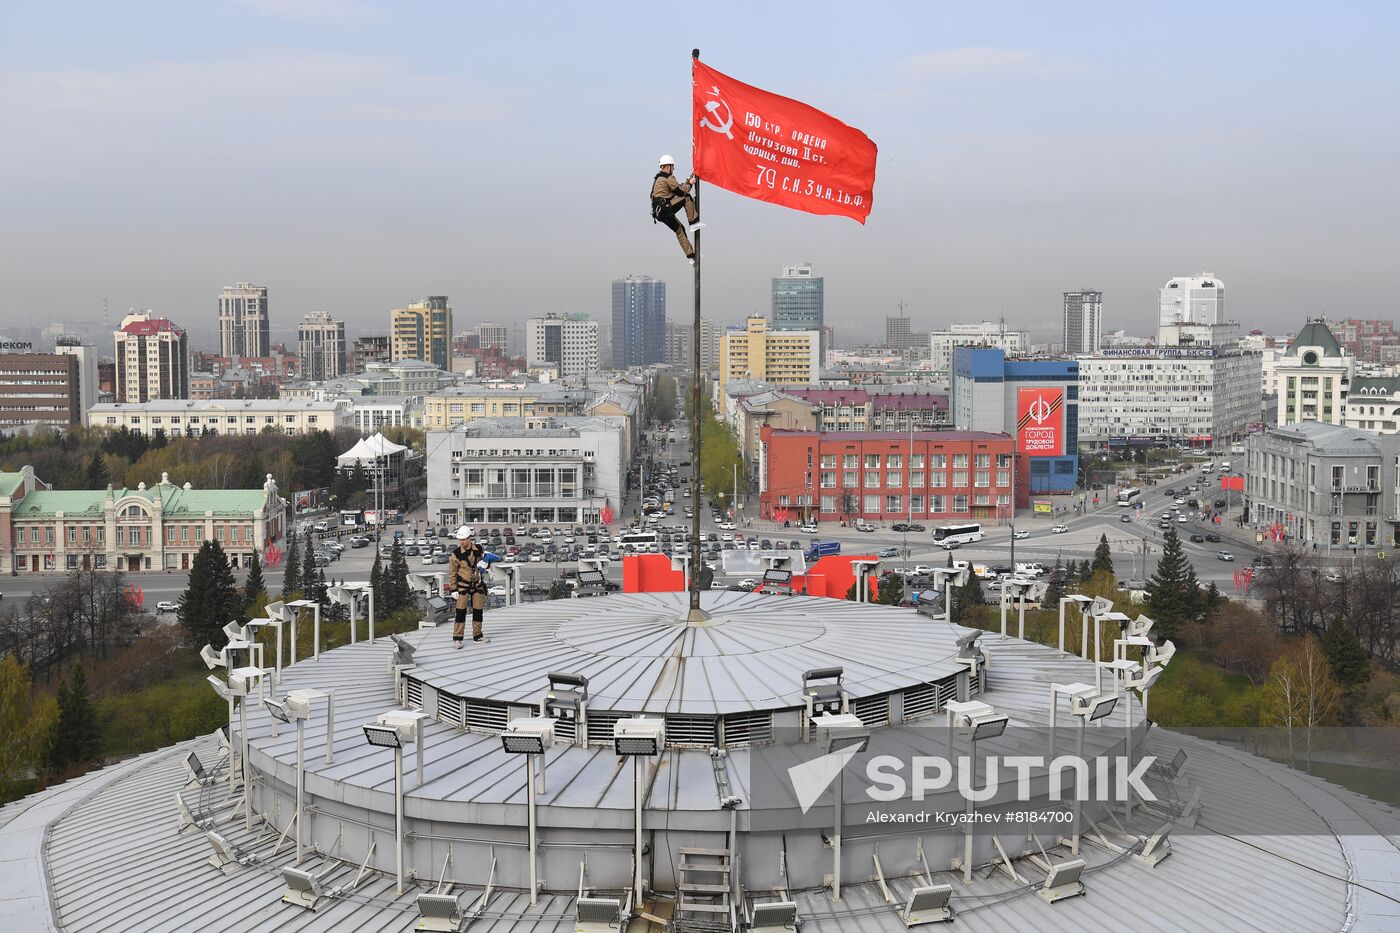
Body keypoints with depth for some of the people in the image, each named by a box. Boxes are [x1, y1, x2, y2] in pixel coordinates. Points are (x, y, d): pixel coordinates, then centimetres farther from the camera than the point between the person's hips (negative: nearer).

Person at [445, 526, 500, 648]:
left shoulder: (479, 549, -6)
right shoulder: (456, 553, -15)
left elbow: (487, 563, 11)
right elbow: (452, 572, -8)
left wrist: (486, 563, -13)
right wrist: (453, 588, -10)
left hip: (478, 583, 4)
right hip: (463, 584, -4)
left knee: (478, 610, 9)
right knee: (461, 611, -11)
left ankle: (477, 635, 22)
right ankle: (457, 638, -8)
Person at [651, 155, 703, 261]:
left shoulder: (659, 178, 23)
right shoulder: (668, 178, -7)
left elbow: (676, 188, 25)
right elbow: (681, 192, -8)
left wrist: (687, 182, 18)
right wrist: (690, 183, 6)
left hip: (659, 212, 9)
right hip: (665, 209, -9)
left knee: (680, 230, 16)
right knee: (686, 197, -6)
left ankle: (691, 256, 17)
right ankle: (694, 223, -6)